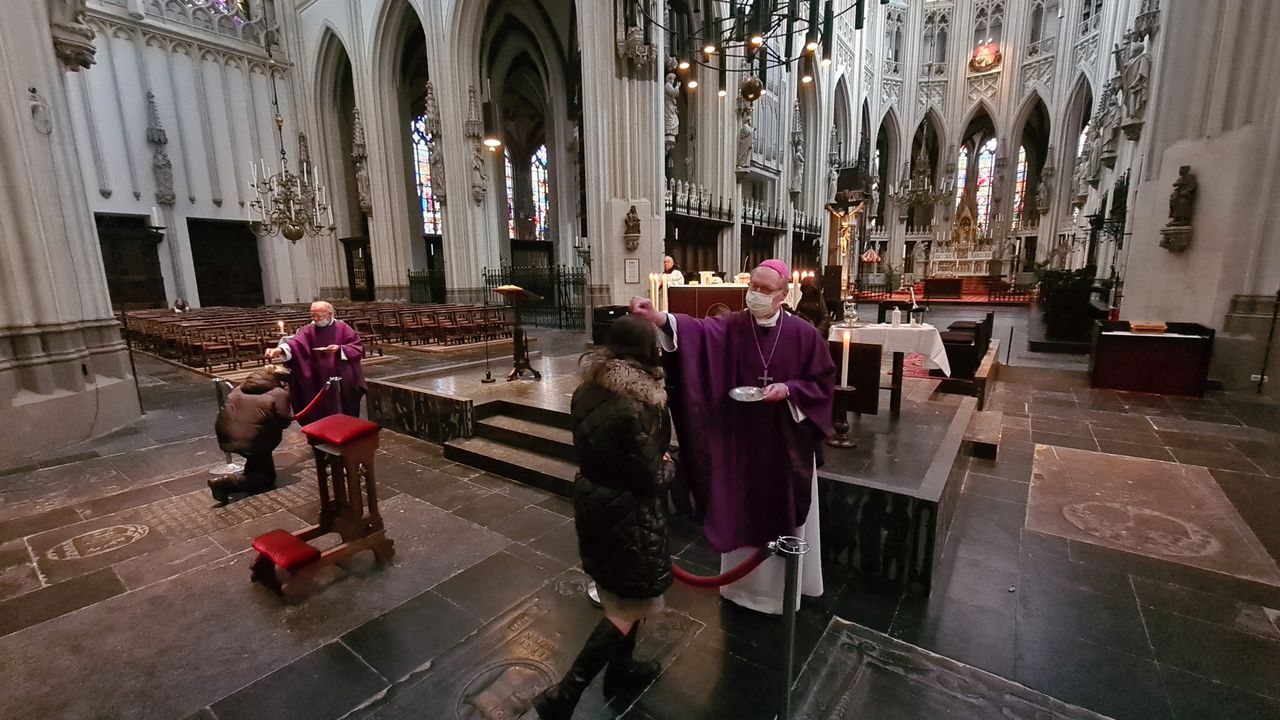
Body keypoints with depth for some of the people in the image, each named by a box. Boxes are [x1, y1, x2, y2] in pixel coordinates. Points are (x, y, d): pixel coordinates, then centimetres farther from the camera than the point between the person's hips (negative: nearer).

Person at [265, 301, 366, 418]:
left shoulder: (342, 327, 0)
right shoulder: (308, 330, 1)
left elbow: (359, 348, -4)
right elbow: (295, 342, -19)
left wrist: (339, 349, -19)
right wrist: (280, 349, -38)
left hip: (344, 380, -1)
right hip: (319, 382, 1)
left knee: (346, 413, 7)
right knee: (323, 414, 4)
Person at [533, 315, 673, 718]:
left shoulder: (587, 389, -4)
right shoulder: (637, 405, -27)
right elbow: (651, 479, -20)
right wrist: (667, 467, 0)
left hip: (591, 497, 8)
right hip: (628, 510, -8)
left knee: (619, 593, 26)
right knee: (628, 605, 11)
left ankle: (621, 670, 44)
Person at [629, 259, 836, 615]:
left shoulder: (804, 334, -8)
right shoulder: (731, 327, -7)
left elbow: (822, 382, -1)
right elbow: (694, 329, -26)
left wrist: (788, 390, -19)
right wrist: (657, 317, -44)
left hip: (785, 441, 0)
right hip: (741, 439, 1)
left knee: (785, 510, 15)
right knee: (743, 510, 15)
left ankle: (784, 580, 40)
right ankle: (745, 577, 38)